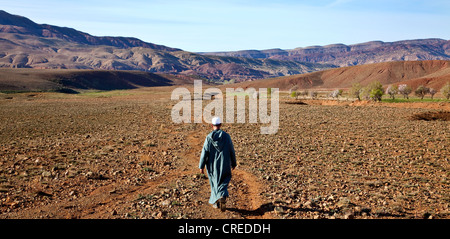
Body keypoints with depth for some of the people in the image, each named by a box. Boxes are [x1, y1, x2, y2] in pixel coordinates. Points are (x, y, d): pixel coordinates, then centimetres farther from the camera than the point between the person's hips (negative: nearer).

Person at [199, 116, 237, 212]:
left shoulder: (209, 137, -11)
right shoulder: (226, 136, -8)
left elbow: (204, 153, -10)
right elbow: (232, 151, -1)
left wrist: (201, 166, -2)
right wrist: (233, 163, 12)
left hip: (212, 165, 0)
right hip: (224, 165, 0)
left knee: (215, 183, 18)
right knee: (223, 182, 13)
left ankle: (216, 202, 26)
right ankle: (222, 197, -15)